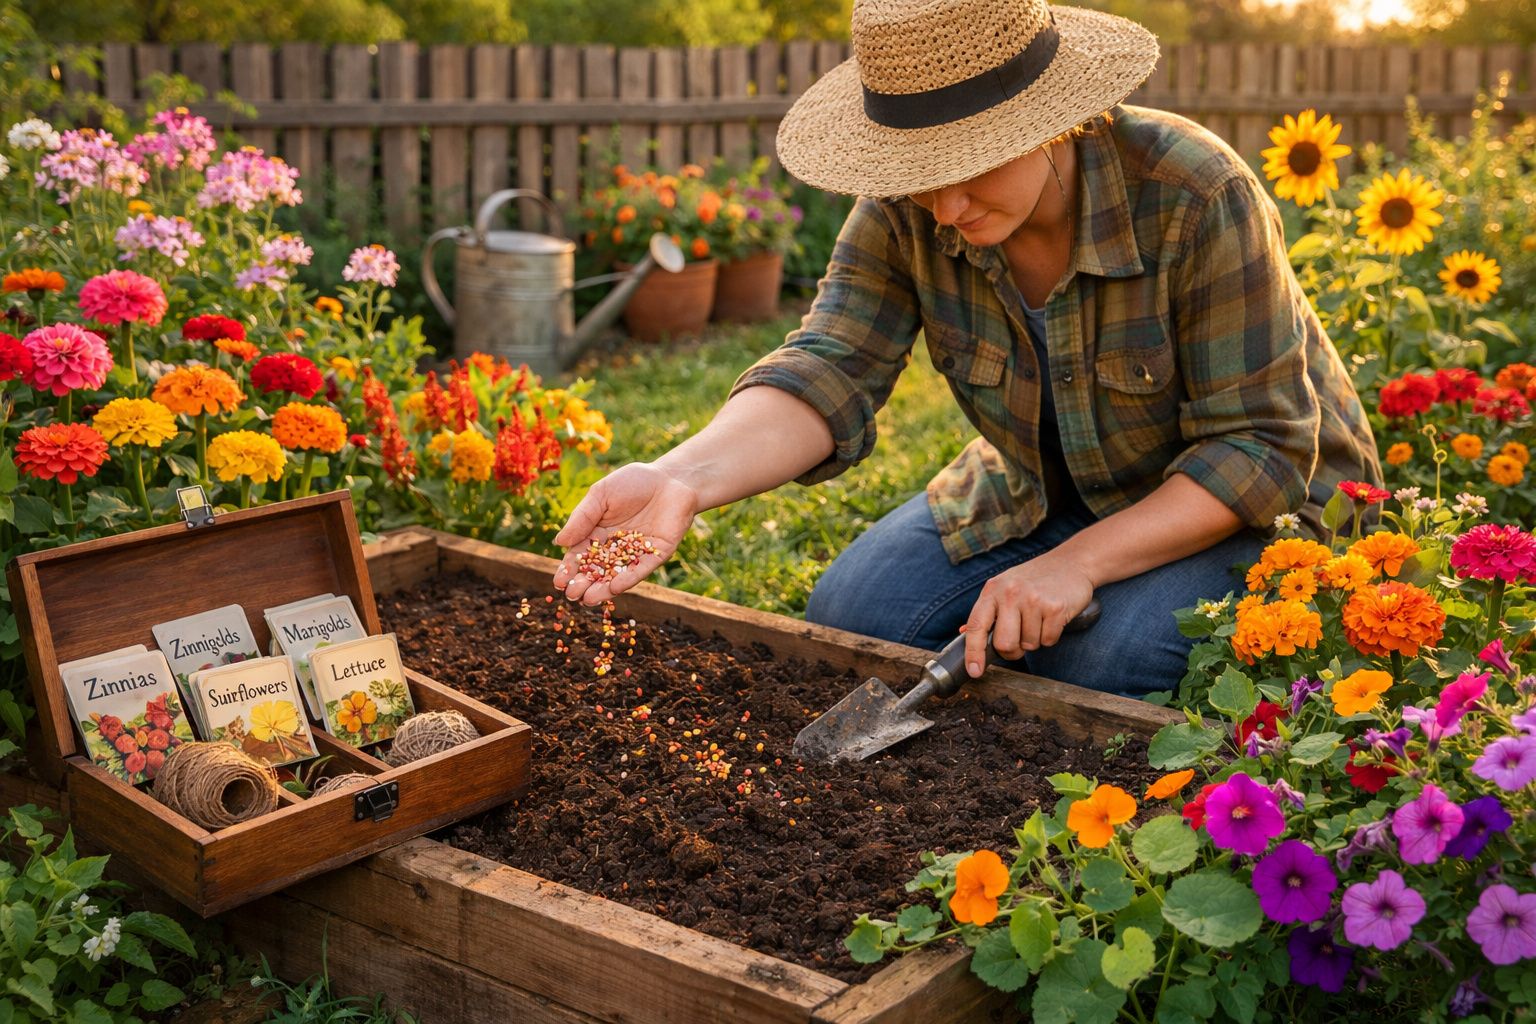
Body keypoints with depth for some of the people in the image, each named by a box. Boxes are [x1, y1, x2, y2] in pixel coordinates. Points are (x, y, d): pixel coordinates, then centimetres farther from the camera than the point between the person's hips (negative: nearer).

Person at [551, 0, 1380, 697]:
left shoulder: (1196, 196, -29)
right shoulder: (905, 212, -17)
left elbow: (1260, 447, -26)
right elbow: (827, 374, -28)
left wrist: (1079, 564, -35)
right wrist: (684, 478, -48)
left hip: (1249, 503, -4)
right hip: (1038, 492, 5)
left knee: (1100, 664, -31)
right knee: (846, 619, -12)